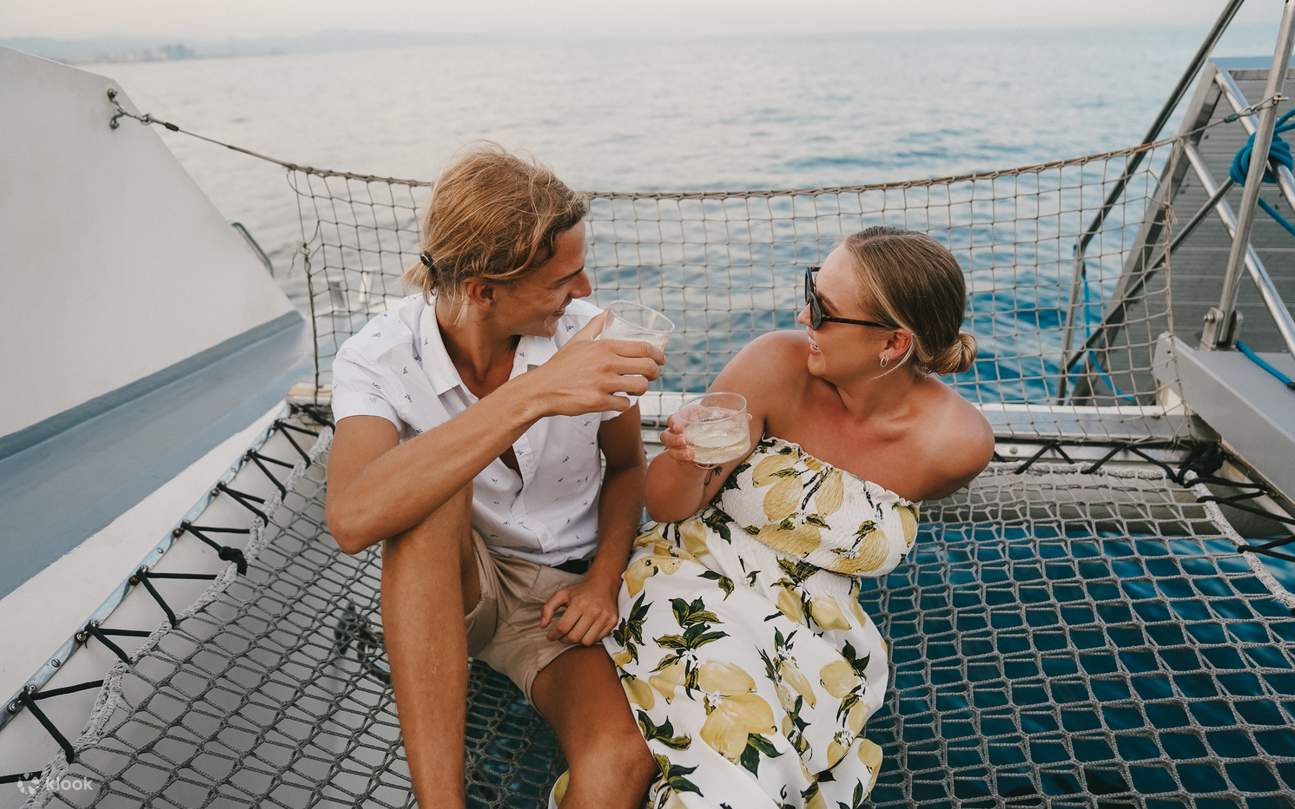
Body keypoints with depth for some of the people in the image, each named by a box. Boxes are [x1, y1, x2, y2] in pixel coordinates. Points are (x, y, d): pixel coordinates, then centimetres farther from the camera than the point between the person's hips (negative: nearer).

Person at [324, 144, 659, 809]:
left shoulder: (586, 335, -12)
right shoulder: (377, 358, -18)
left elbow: (626, 465, 6)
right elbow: (353, 520, -39)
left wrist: (604, 580, -9)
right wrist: (531, 396, -45)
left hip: (562, 593, 1)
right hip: (438, 594, 0)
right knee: (432, 494, -35)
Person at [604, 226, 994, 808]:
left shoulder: (959, 443, -12)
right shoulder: (777, 364, -17)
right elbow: (665, 508, -9)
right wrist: (688, 465, -30)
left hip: (817, 628, 2)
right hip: (695, 574, -1)